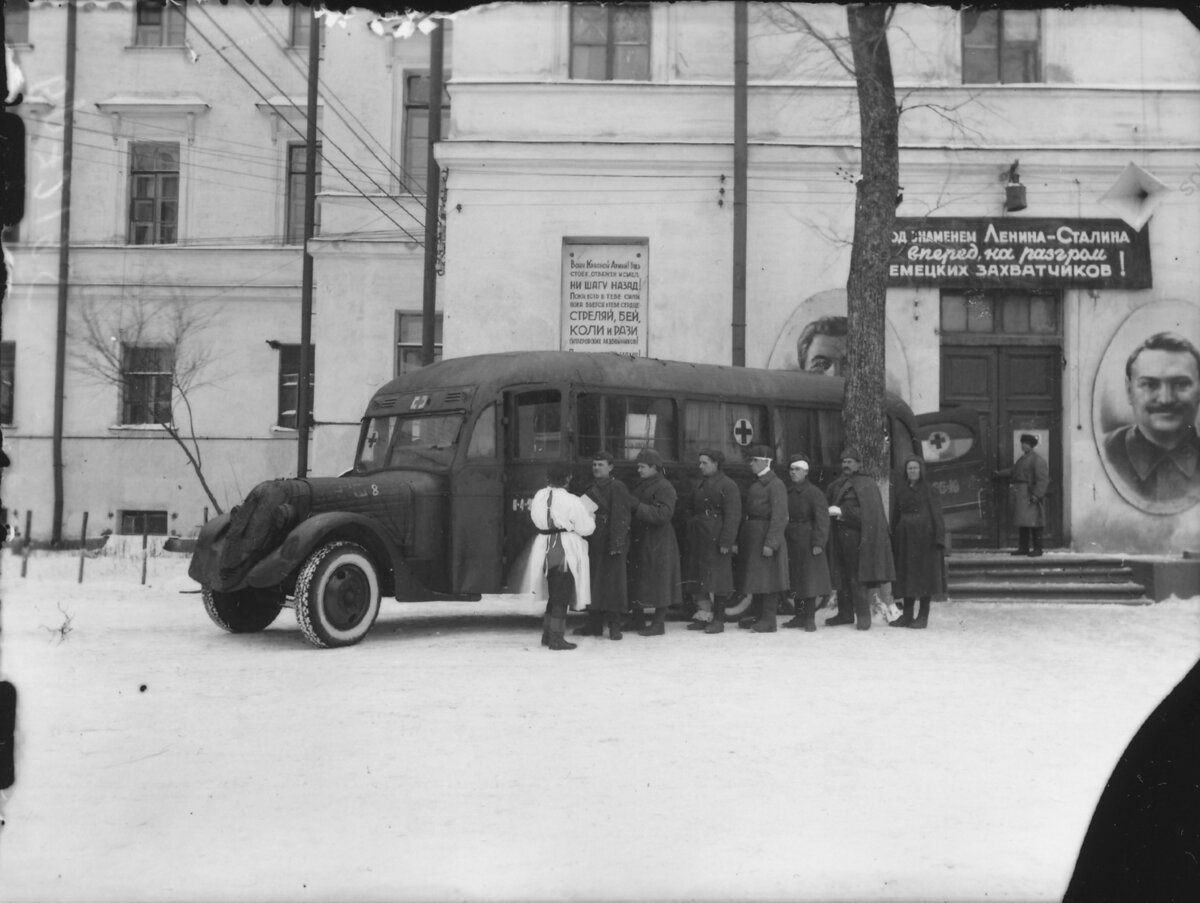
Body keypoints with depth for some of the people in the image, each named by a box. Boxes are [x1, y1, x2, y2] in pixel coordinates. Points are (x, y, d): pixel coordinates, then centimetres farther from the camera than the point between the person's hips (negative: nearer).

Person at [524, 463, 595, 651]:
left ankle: (547, 634, 24)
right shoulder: (571, 501, -16)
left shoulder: (539, 497, 3)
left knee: (554, 593, 19)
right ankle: (556, 638, 1)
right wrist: (590, 517, 10)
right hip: (566, 549, -6)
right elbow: (585, 528, -11)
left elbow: (537, 519, 11)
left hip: (545, 547, 6)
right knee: (562, 595, 1)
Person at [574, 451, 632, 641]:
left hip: (610, 543, -7)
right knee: (593, 583, 9)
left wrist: (617, 542, -20)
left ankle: (614, 625, 1)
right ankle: (594, 623, 17)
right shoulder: (591, 490, 16)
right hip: (593, 543, 7)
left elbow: (621, 517, -14)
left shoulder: (617, 487, -7)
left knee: (613, 581, -4)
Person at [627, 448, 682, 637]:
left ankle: (659, 624, 5)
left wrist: (637, 506, -23)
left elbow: (663, 515, -24)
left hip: (658, 543, -9)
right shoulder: (641, 486, 14)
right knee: (636, 581, 13)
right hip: (639, 541, 9)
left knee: (659, 583, -1)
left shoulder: (664, 487, -12)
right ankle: (636, 619, 24)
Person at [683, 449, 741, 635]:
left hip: (716, 540, -8)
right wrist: (690, 536, 15)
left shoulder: (728, 486, -8)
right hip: (698, 539, 8)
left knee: (717, 579, -2)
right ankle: (703, 616, 18)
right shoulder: (700, 485, 15)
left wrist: (726, 542, -19)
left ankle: (718, 619, 5)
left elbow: (732, 517, -14)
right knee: (698, 579, 9)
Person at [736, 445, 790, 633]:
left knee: (768, 578, -4)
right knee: (756, 578, 14)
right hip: (752, 537, 9)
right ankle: (761, 616, 24)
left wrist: (770, 543, -23)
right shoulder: (755, 483, 15)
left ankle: (769, 621, 1)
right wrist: (741, 540, 13)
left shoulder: (776, 485, -12)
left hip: (766, 536, -9)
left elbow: (779, 517, -18)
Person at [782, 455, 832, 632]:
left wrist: (818, 543, -19)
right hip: (790, 542, 6)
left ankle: (810, 618, 3)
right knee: (795, 581, 10)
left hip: (807, 542, -6)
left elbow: (822, 519, -13)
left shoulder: (814, 493, -8)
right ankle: (799, 616, 19)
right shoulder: (787, 493, 11)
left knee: (809, 580, -2)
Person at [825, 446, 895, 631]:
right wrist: (830, 511, -2)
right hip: (840, 537, 6)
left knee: (857, 577, -7)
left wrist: (842, 511, -16)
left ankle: (863, 615, 0)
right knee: (842, 576, 8)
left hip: (857, 537, -6)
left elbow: (867, 512, -12)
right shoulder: (836, 485, 15)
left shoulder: (867, 485, -4)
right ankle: (845, 613, 17)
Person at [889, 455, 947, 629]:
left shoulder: (928, 490, -2)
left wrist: (939, 538, -15)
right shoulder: (899, 488, 8)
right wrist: (893, 535, 3)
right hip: (905, 536, 4)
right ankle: (907, 614, 12)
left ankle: (923, 616, 4)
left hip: (924, 536, -4)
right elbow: (895, 514, 9)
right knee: (906, 574, 6)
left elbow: (936, 514, -6)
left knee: (925, 575, -1)